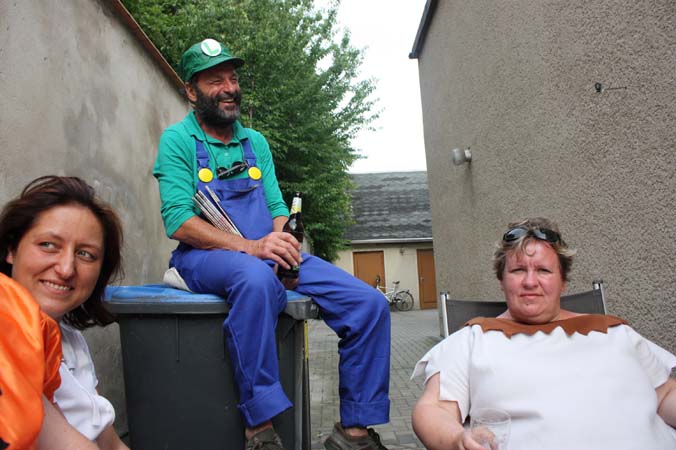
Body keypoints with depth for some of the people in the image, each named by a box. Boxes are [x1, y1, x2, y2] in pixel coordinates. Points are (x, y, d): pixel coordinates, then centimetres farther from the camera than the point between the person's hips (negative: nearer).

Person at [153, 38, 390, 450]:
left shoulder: (256, 142, 19)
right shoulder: (178, 141, 2)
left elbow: (277, 206, 14)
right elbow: (178, 221, -10)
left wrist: (282, 240, -10)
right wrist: (249, 246, -23)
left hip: (268, 253, 5)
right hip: (205, 258, -5)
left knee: (370, 303, -13)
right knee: (256, 277, -43)